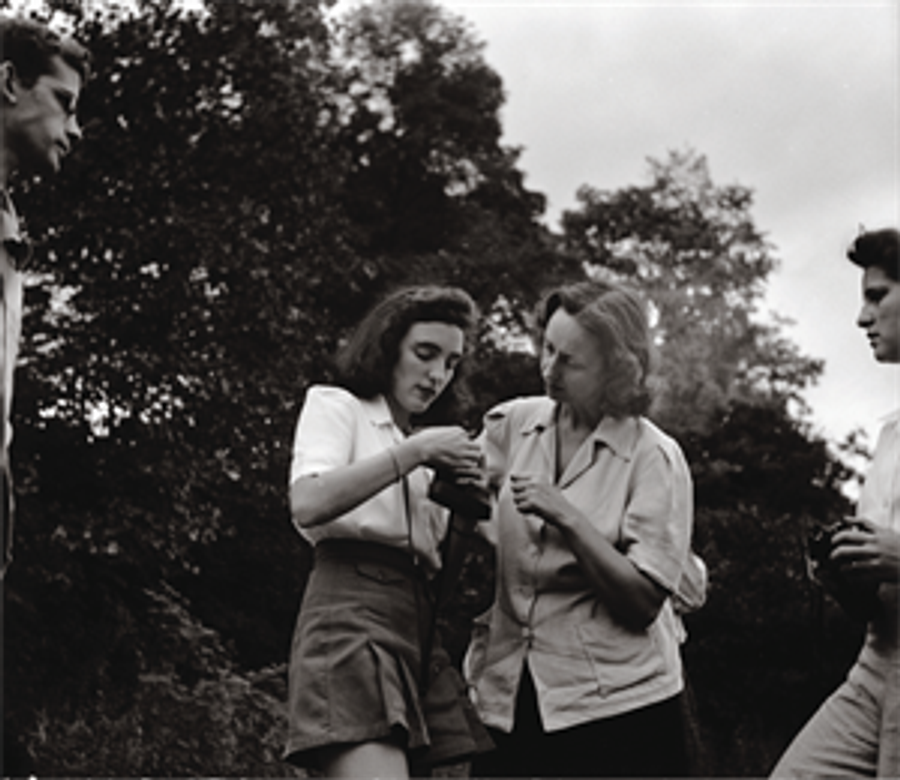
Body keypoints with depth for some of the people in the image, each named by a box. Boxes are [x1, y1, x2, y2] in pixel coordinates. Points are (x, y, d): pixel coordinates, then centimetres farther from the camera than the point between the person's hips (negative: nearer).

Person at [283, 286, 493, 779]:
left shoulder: (427, 440, 27)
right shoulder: (336, 406, 8)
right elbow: (307, 506, -13)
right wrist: (412, 454, -12)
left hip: (419, 622, 7)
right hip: (351, 612, -7)